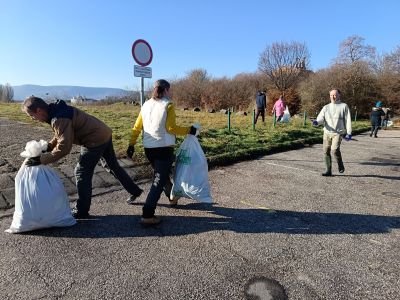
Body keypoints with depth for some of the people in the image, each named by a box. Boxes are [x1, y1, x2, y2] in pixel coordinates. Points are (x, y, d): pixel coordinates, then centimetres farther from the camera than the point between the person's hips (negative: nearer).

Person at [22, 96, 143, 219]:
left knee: (82, 173, 0)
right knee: (113, 165, 21)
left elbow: (63, 148, -27)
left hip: (96, 140, -10)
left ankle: (81, 211, 12)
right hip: (104, 134, 10)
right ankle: (135, 190, 34)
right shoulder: (57, 110, 6)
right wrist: (47, 147, 3)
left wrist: (40, 159, -20)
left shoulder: (59, 119, -25)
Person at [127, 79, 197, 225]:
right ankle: (147, 215, -7)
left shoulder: (146, 105, 9)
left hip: (148, 148, 7)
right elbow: (171, 128, -15)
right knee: (159, 180, -2)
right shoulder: (168, 105, -8)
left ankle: (172, 197, 45)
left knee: (161, 173, 25)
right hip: (164, 148, -6)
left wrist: (131, 144, 13)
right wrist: (188, 130, -4)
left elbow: (136, 127, 7)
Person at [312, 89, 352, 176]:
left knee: (335, 149, -21)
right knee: (326, 152, 3)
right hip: (327, 133, 4)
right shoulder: (326, 107, 13)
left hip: (338, 133, -4)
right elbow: (321, 118, -1)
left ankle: (340, 165, 7)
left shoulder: (344, 106, 6)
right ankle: (328, 171, 15)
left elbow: (348, 120, 4)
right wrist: (316, 122, -25)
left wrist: (349, 133, -4)